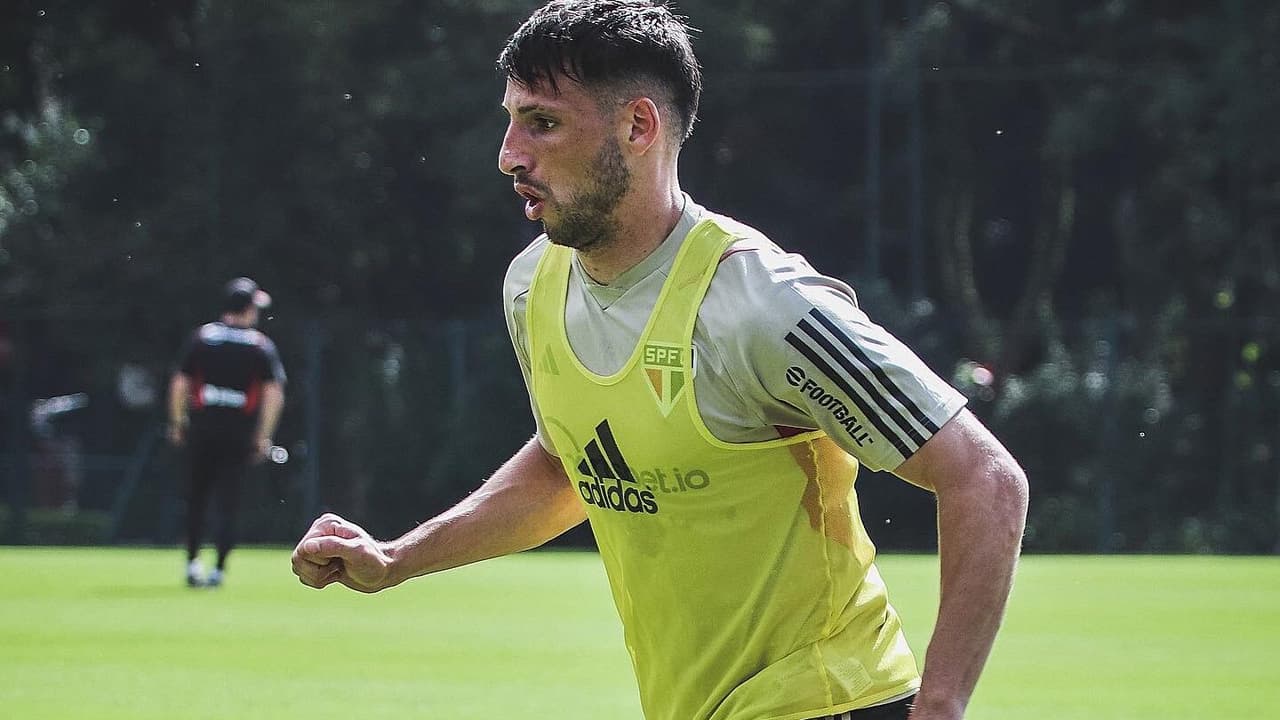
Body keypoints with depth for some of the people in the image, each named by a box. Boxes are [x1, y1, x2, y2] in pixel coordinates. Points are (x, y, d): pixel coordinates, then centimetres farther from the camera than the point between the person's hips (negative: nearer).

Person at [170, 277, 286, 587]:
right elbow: (274, 393, -6)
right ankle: (219, 568, -5)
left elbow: (179, 383, 2)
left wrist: (177, 423, 9)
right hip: (240, 431, -1)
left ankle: (192, 561, 8)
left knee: (196, 496, 13)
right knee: (227, 501, 2)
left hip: (202, 427, 1)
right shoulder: (262, 346, -1)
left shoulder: (201, 337, 3)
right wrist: (264, 437, -2)